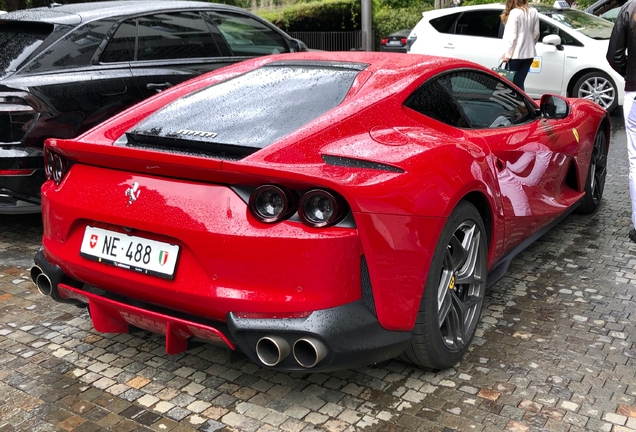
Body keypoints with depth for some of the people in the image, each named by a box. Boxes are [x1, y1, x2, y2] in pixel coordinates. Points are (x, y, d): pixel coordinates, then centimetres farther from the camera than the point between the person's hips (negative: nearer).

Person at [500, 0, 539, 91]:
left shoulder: (514, 13, -13)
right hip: (529, 53, 6)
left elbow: (511, 36, -14)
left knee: (515, 82, 4)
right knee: (520, 82, 9)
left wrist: (507, 53, -11)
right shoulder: (533, 12, 6)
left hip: (516, 54, -6)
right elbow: (536, 33, 11)